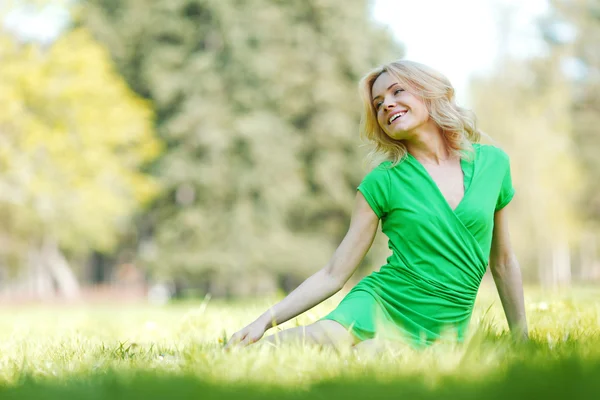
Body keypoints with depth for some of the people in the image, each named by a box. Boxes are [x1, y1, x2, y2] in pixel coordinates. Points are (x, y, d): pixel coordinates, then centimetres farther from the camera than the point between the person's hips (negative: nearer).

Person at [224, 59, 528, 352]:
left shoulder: (492, 162, 7)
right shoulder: (383, 181, 1)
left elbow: (503, 262, 17)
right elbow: (333, 275, 1)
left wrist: (522, 343, 20)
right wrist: (267, 319, -11)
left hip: (441, 334, 1)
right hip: (379, 306, -1)